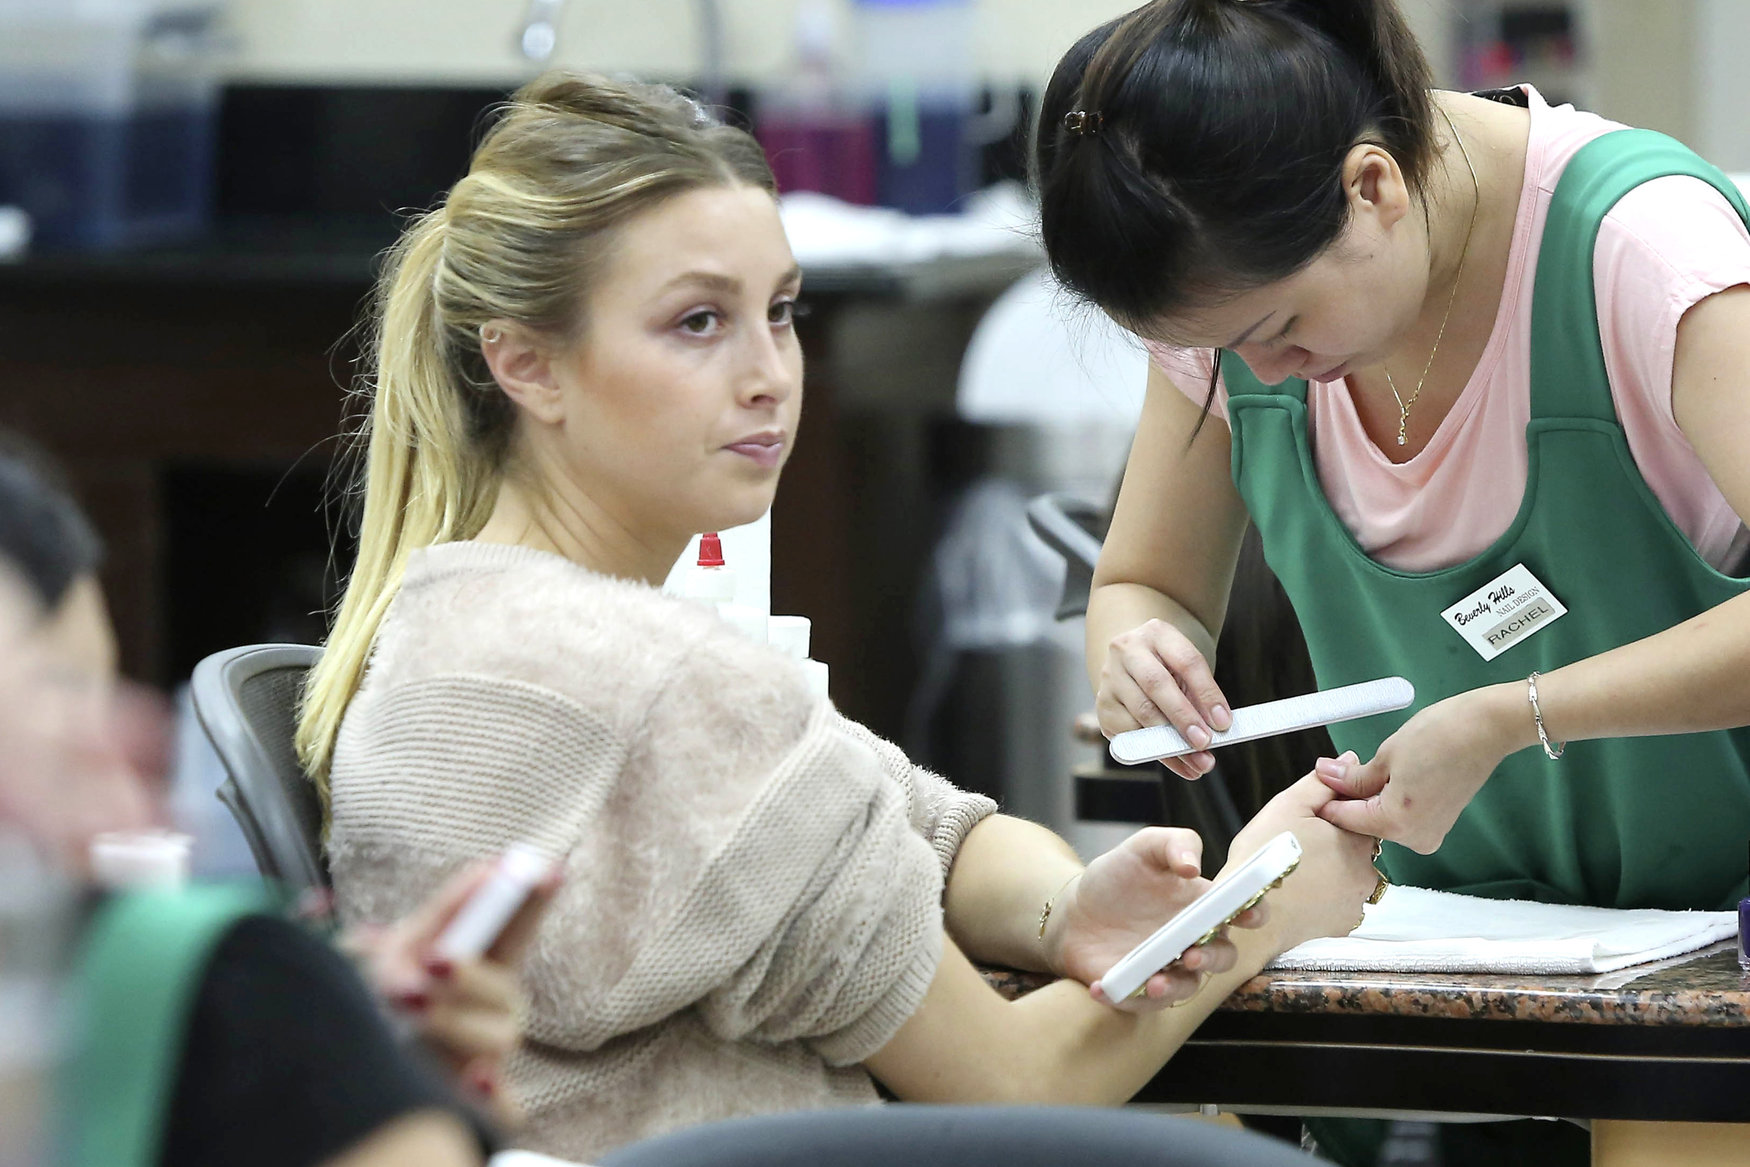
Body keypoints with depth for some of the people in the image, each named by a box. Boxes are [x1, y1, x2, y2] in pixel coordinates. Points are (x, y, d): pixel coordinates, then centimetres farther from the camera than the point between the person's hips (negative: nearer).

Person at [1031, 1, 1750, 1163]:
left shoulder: (1636, 239, -21)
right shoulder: (1237, 281, -4)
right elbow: (1146, 587, 9)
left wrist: (1508, 719, -34)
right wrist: (1138, 655, -14)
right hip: (1463, 928, 5)